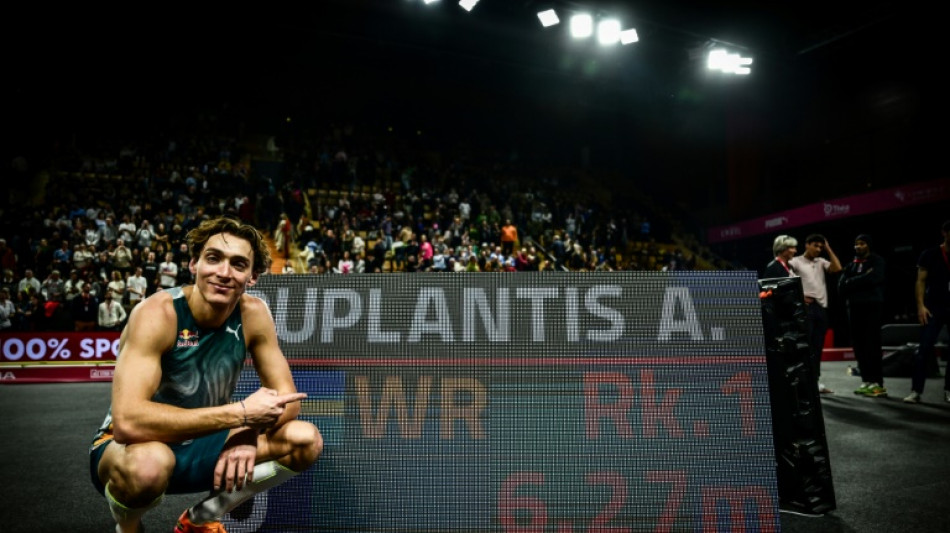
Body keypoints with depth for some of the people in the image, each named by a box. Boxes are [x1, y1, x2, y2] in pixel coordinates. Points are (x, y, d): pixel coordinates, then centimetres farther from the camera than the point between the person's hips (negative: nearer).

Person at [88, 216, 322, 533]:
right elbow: (127, 421, -38)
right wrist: (242, 413, -37)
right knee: (148, 464, -39)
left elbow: (285, 397, -6)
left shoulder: (253, 314, -11)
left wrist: (250, 434, -28)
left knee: (307, 441, -12)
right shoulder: (156, 315, -26)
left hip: (199, 447, 5)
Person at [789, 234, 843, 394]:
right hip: (805, 307, -6)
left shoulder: (821, 262, 14)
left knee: (818, 346, 8)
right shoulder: (795, 262, -1)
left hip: (821, 307, 6)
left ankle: (815, 380, 14)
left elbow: (837, 268, -1)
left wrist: (828, 249, 3)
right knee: (805, 345, -6)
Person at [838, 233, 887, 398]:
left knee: (872, 345, -10)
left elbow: (872, 279, -14)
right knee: (859, 347, 2)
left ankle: (878, 384, -9)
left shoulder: (877, 261, 5)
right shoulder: (851, 265, 18)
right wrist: (861, 280, -7)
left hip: (872, 307, -5)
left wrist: (851, 282, -3)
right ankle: (867, 381, 8)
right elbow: (841, 287, 6)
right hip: (854, 308, 5)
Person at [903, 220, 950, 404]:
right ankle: (916, 391, -5)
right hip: (934, 307, -2)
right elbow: (920, 281, 1)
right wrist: (920, 305, -8)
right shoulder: (930, 254, 1)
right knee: (924, 349, -7)